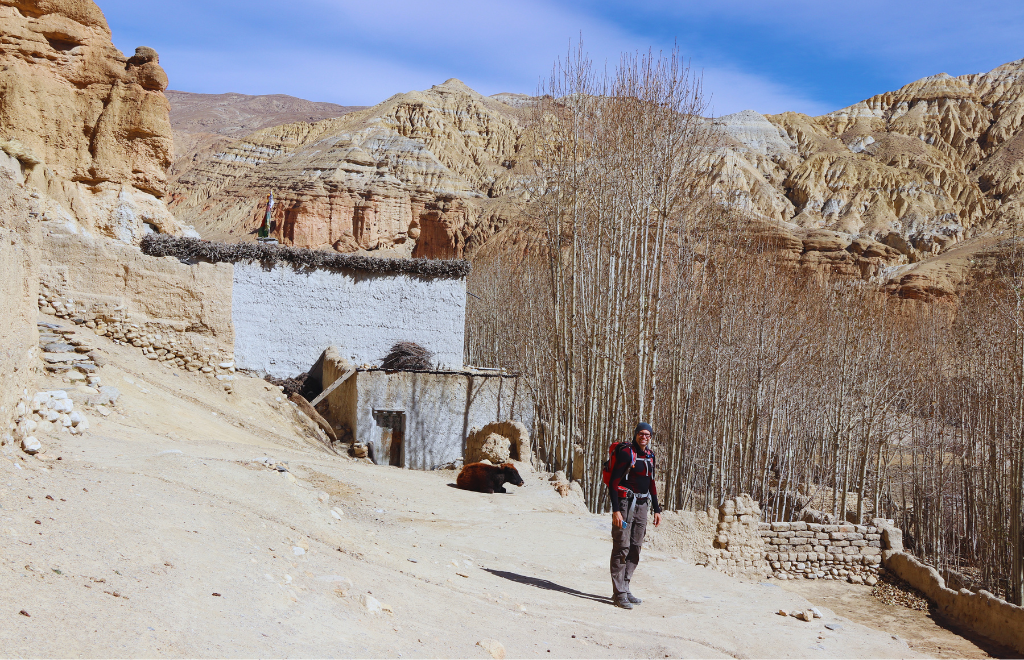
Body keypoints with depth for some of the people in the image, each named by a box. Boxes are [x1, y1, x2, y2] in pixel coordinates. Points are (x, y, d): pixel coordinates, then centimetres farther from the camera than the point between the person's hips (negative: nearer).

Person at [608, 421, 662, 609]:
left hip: (642, 505, 8)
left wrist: (656, 509, 17)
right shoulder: (626, 453, -10)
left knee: (635, 548, 9)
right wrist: (616, 510, -20)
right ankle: (619, 593, -4)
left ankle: (625, 589, 17)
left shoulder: (650, 456, 13)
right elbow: (614, 482, -14)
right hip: (625, 502, -8)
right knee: (622, 548, -7)